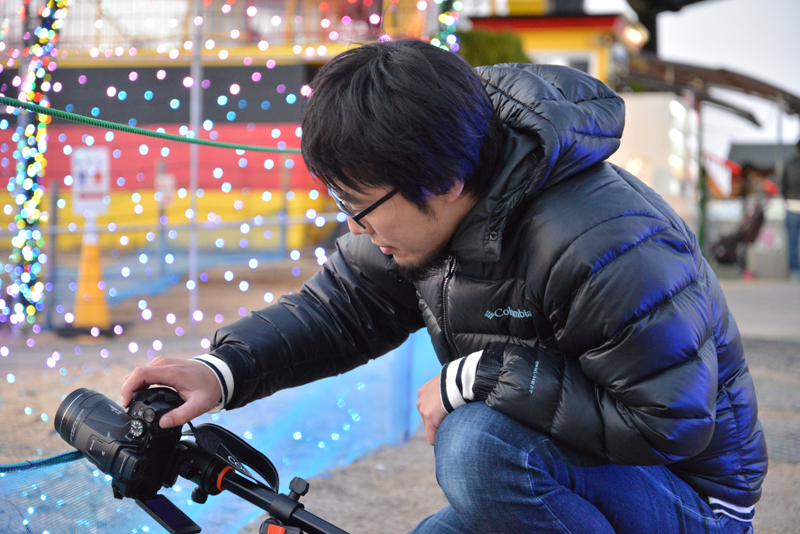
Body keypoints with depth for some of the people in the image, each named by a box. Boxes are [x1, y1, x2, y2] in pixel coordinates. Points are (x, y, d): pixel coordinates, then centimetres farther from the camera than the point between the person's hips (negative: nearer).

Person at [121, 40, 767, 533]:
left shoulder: (605, 248, -33)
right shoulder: (434, 211, -6)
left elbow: (670, 424, -30)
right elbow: (343, 306, 3)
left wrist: (478, 377, -29)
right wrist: (222, 371, -14)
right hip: (557, 471, 8)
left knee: (479, 444, -32)